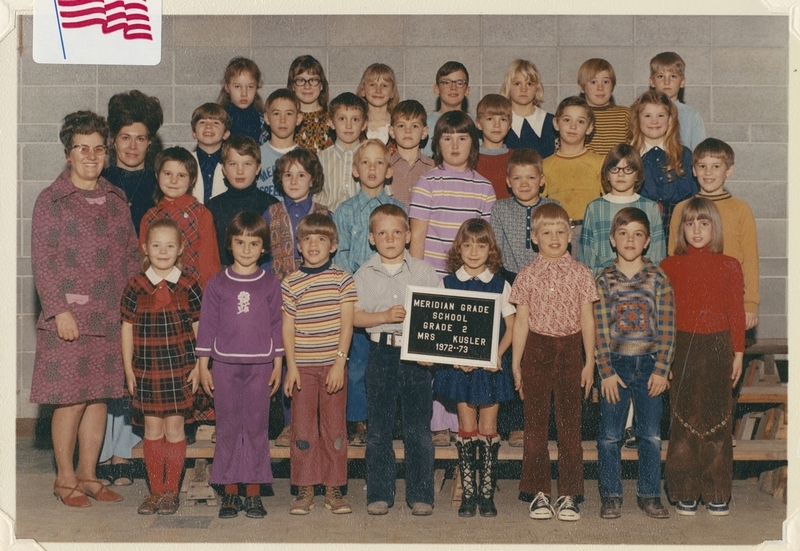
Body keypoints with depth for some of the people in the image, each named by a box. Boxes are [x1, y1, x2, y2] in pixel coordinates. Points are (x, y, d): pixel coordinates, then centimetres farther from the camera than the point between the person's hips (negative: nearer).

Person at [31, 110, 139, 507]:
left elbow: (131, 254, 15)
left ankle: (88, 475, 20)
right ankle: (64, 478, 13)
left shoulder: (116, 199, 13)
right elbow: (42, 262, -6)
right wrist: (59, 310, -13)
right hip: (69, 316, -5)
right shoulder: (51, 200, -2)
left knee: (99, 396, 9)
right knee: (71, 399, -1)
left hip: (110, 317, 5)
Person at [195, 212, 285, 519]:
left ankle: (253, 493, 11)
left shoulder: (270, 284, 5)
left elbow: (276, 325, 7)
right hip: (225, 365, 0)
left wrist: (278, 364, 4)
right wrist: (203, 365, 1)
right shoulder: (217, 284, 3)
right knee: (227, 428, 4)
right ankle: (230, 492, 12)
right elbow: (207, 325, 4)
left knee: (257, 428, 3)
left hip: (260, 366, 0)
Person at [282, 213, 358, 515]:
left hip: (333, 364, 0)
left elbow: (346, 323, -3)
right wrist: (291, 366, -4)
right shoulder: (291, 283, 2)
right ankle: (304, 489, 14)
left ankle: (334, 488, 14)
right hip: (303, 366, 1)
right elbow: (288, 327, 2)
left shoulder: (342, 279, 0)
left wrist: (340, 362, -10)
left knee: (335, 426, 5)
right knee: (303, 427, 4)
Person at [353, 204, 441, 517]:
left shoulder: (423, 271, 5)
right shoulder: (365, 274, 5)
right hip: (381, 352, 1)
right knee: (378, 427, 6)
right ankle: (379, 494, 16)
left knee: (418, 428, 3)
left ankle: (420, 494, 13)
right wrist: (385, 316, -16)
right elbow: (355, 316, 0)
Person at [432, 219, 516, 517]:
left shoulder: (501, 285, 2)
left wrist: (498, 354, -15)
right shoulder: (448, 284, 2)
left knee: (488, 428, 3)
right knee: (467, 428, 4)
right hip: (460, 366, 0)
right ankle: (468, 493, 10)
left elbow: (510, 327, 1)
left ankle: (486, 493, 11)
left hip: (492, 366, 0)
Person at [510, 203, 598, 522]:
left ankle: (568, 494, 10)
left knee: (570, 423, 3)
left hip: (570, 350, 0)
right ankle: (538, 492, 13)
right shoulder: (527, 276, 2)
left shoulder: (580, 274, 2)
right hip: (536, 349, 0)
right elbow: (521, 321, 3)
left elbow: (587, 319, 3)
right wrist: (516, 363, 1)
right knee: (535, 423, 5)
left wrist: (589, 362, 1)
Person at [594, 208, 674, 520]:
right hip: (615, 365, 0)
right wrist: (606, 371, -9)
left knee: (651, 435, 6)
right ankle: (611, 496, 16)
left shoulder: (658, 279, 1)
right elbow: (600, 331, -4)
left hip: (650, 364, 1)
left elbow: (666, 328, -2)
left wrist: (661, 369, -7)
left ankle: (649, 495, 19)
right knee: (610, 435, 4)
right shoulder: (604, 281, -1)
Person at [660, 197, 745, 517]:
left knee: (717, 421, 4)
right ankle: (685, 494, 11)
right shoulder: (669, 266, 3)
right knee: (684, 421, 2)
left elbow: (736, 312, 4)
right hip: (682, 349, 0)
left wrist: (738, 353, 3)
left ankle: (717, 494, 14)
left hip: (717, 349, 0)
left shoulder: (729, 266, 3)